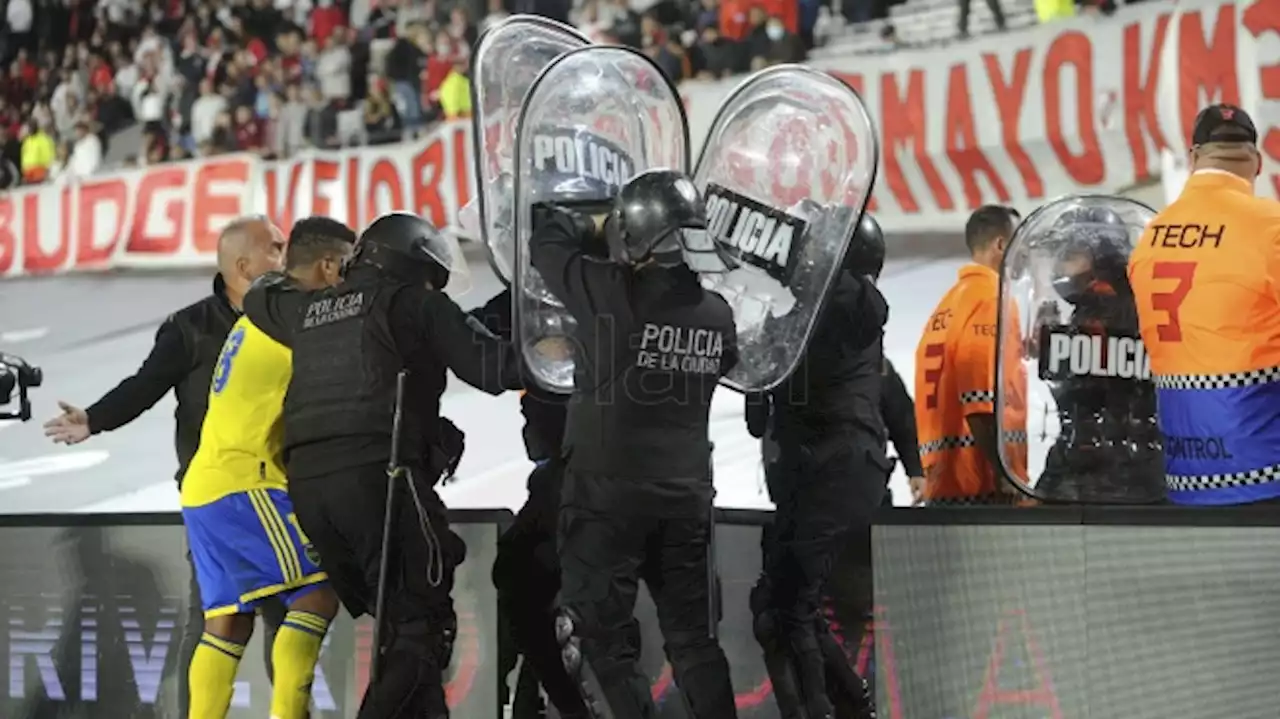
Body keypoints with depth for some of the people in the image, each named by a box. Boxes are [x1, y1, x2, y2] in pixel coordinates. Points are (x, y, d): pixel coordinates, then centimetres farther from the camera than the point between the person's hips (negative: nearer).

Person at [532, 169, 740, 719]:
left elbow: (546, 238, 0)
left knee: (601, 640, 1)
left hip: (607, 493, -5)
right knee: (693, 635, 15)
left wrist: (596, 229, 17)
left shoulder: (610, 293, -15)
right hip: (686, 498, 5)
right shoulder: (715, 313, 0)